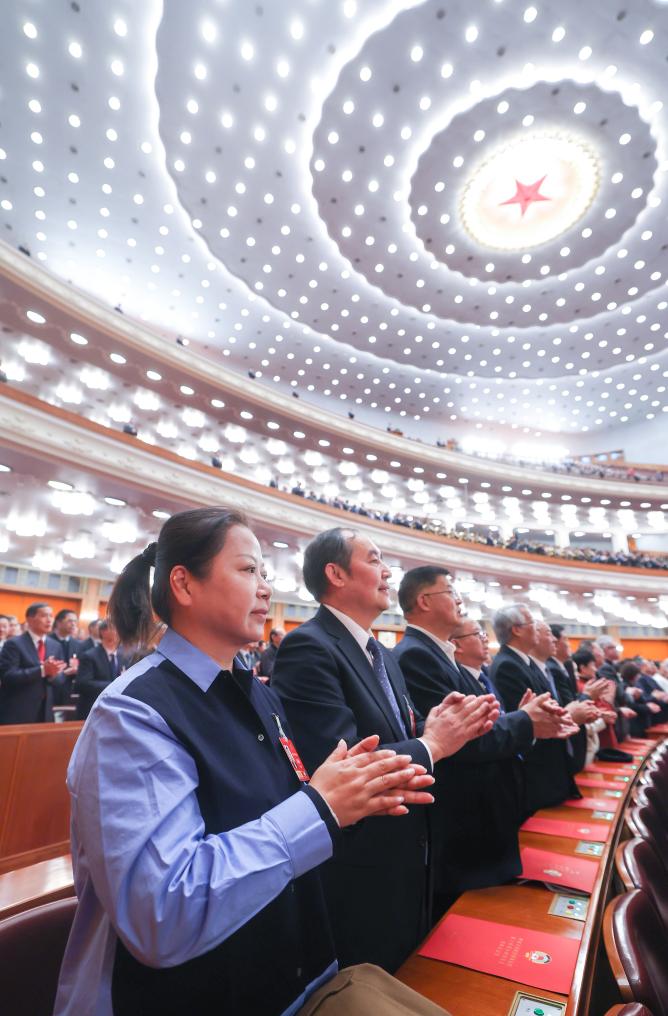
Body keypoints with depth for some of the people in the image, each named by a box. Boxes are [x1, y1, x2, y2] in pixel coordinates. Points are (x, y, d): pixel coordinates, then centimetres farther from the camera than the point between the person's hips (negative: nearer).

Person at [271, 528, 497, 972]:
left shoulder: (383, 655, 7)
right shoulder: (308, 648, -24)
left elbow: (401, 732, 7)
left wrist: (454, 725, -13)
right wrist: (433, 744, -19)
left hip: (405, 853, 9)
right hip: (360, 868, -9)